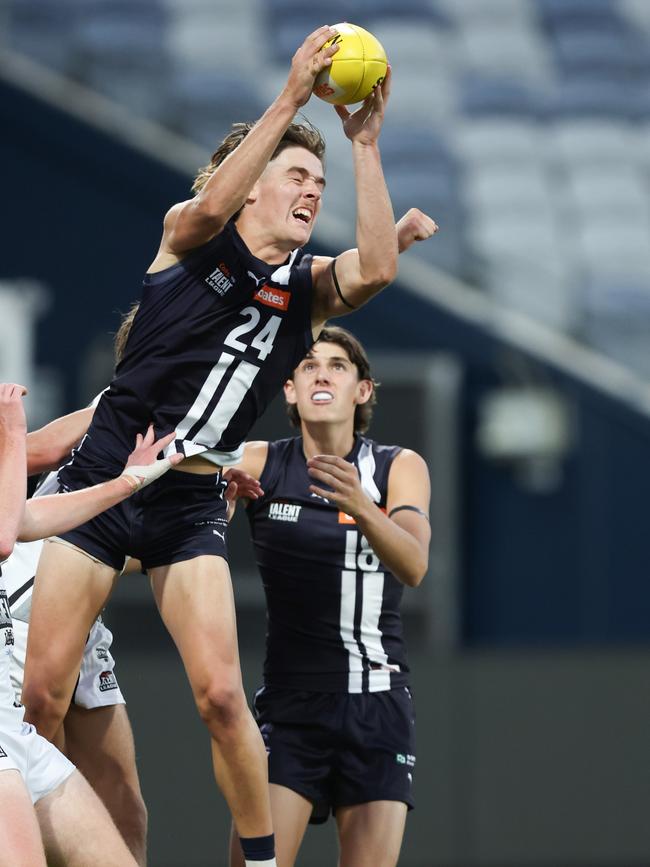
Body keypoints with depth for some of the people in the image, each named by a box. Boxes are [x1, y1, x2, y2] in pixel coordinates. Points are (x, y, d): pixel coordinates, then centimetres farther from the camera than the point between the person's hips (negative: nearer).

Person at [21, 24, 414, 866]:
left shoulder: (309, 287, 7)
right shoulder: (190, 237, 2)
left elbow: (377, 269, -14)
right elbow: (211, 205, -22)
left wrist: (365, 144, -15)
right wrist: (290, 98, -27)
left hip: (191, 503, 2)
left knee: (220, 693, -12)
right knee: (40, 693, -6)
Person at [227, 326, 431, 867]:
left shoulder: (400, 467, 0)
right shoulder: (260, 464, 1)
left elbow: (414, 567, -17)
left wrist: (361, 508, -36)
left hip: (377, 705, 1)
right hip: (290, 699, -1)